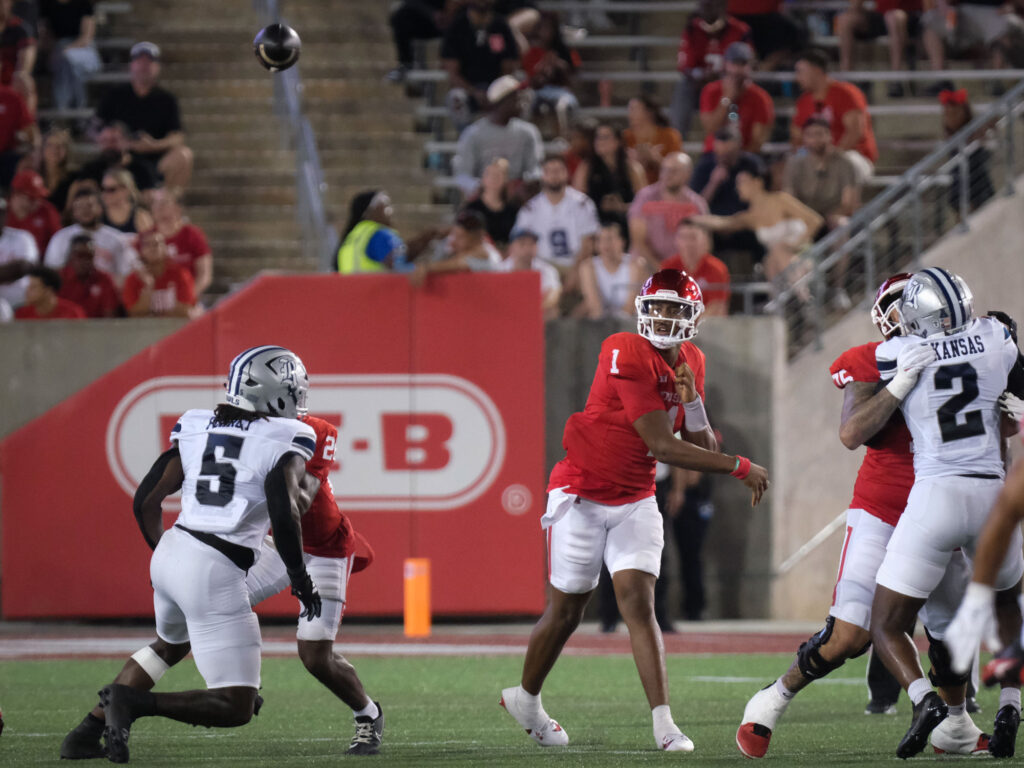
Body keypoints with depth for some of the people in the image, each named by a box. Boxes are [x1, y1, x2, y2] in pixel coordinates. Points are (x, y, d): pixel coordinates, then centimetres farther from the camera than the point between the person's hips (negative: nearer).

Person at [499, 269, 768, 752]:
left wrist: (692, 401, -15)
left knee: (640, 607, -9)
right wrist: (740, 468, -20)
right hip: (582, 495, -5)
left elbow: (704, 451, 4)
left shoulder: (690, 363, 3)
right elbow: (662, 446, -25)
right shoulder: (628, 355, -22)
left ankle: (664, 724, -16)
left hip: (635, 503, 5)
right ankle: (526, 698, 30)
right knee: (565, 611, 7)